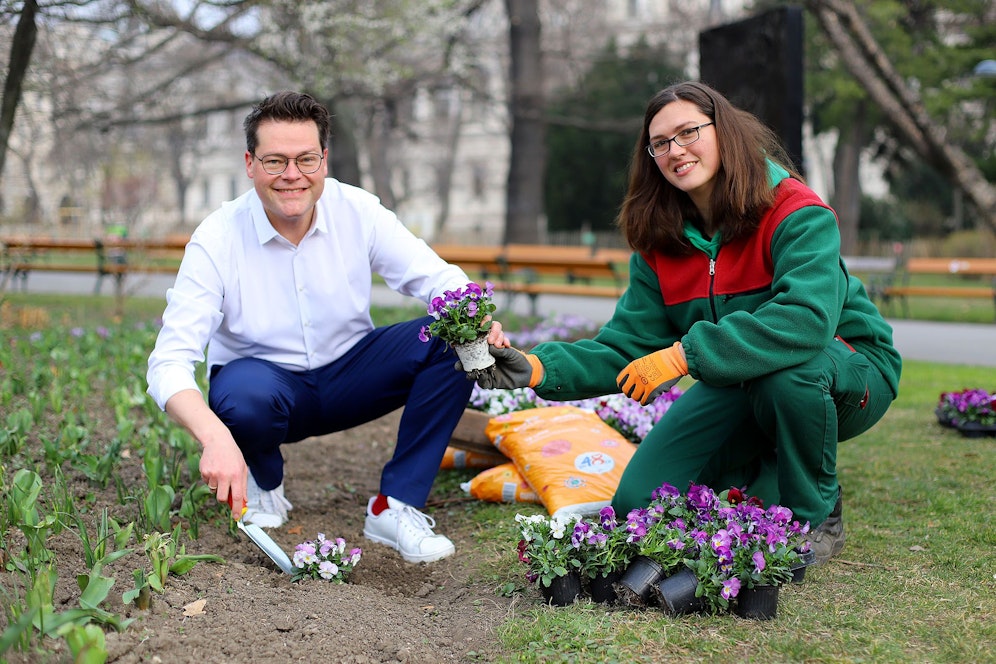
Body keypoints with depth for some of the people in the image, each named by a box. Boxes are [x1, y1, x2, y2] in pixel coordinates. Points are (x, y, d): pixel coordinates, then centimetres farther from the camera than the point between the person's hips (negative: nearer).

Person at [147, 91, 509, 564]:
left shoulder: (357, 211, -12)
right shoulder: (217, 240, -21)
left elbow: (435, 277, -11)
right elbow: (169, 363, -27)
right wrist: (215, 438, -48)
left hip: (347, 376, 3)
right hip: (265, 382, -3)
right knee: (241, 393, -39)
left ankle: (395, 507, -15)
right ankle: (263, 480, -2)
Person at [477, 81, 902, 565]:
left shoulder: (797, 215, -23)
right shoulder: (658, 241, -4)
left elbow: (805, 320, -40)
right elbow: (626, 347, -9)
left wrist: (686, 353, -42)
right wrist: (540, 368, -27)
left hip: (847, 371, -5)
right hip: (741, 389, 5)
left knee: (783, 366, -41)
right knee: (639, 503, -10)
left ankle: (816, 516, -13)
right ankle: (761, 482, 19)